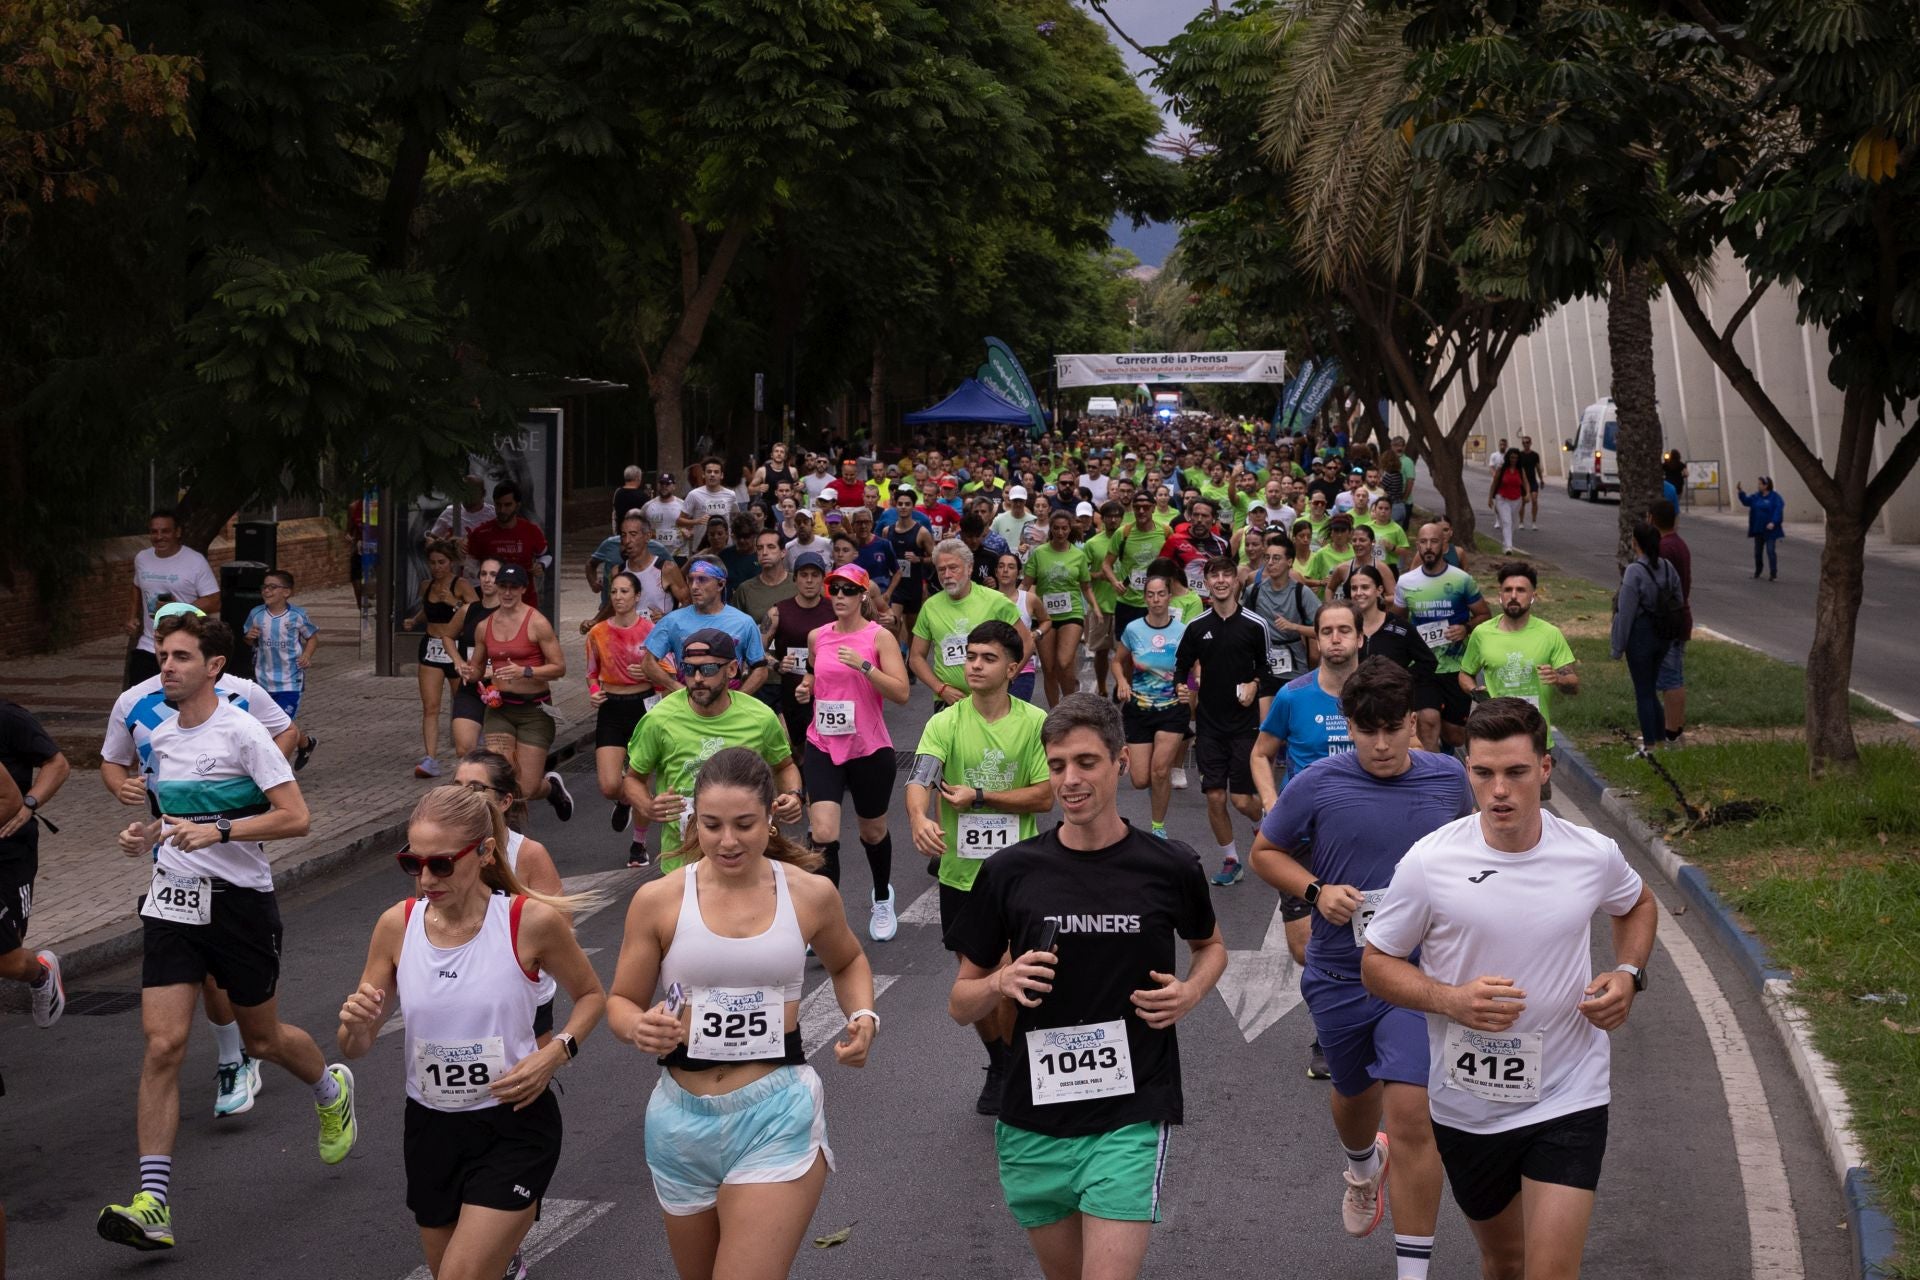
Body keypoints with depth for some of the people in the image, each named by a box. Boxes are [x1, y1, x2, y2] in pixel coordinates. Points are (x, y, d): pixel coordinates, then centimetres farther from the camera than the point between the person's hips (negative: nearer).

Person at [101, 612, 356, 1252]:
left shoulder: (241, 731, -12)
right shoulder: (158, 737, 8)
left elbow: (295, 817, -16)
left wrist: (217, 831, -25)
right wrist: (148, 836, 5)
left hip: (239, 903, -4)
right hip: (171, 904, 5)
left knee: (262, 1039, 12)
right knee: (162, 1045, -8)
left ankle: (332, 1091, 47)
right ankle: (152, 1204, -10)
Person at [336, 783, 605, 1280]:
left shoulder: (531, 921, -15)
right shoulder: (397, 925, -6)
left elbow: (591, 995, 3)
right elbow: (354, 1049, 1)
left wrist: (556, 1052, -15)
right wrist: (354, 1023, -21)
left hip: (514, 1127, -4)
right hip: (430, 1127, 4)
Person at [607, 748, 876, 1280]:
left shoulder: (812, 894, -2)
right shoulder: (659, 901, -5)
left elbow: (847, 962, 19)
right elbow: (620, 1002, 5)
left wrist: (864, 1016, 0)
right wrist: (639, 1029, -18)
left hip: (778, 1116, -2)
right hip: (683, 1119, 2)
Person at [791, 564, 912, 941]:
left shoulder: (879, 637, -8)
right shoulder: (817, 637, 5)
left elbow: (902, 693, -15)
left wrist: (864, 666, -25)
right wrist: (806, 687, 4)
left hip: (870, 750, -2)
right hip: (823, 747, 2)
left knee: (873, 832, 17)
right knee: (823, 834, -14)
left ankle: (882, 899, 46)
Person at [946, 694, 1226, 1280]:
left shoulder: (1171, 867, -3)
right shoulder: (1010, 872, -1)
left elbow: (1210, 946, 19)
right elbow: (960, 1003, 6)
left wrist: (1191, 991, -3)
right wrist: (1002, 983, -16)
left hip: (1130, 1120, -2)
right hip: (1034, 1122, 2)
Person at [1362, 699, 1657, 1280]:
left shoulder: (1594, 855, -8)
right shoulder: (1429, 861, -14)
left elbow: (1638, 906, 16)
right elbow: (1376, 964, -4)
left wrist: (1629, 975, -3)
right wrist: (1450, 999, -22)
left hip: (1568, 1101, -1)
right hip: (1466, 1106, 1)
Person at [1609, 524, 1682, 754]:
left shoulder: (1634, 572, -21)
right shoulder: (1668, 568, 0)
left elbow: (1626, 613, -18)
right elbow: (1678, 604, 7)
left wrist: (1618, 647, -9)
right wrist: (1672, 632, 19)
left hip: (1640, 636, -7)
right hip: (1663, 637, 7)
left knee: (1643, 692, 4)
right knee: (1651, 688, 21)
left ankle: (1650, 746, 8)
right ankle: (1660, 737, 28)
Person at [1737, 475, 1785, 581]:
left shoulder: (1775, 497, -10)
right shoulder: (1756, 497, 10)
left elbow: (1778, 511, -18)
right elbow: (1746, 501, 3)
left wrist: (1773, 522, -30)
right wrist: (1741, 492, -13)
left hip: (1770, 530, -7)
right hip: (1758, 530, 7)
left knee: (1771, 551, -10)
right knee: (1757, 551, 13)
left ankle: (1773, 574, -7)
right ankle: (1757, 572, 28)